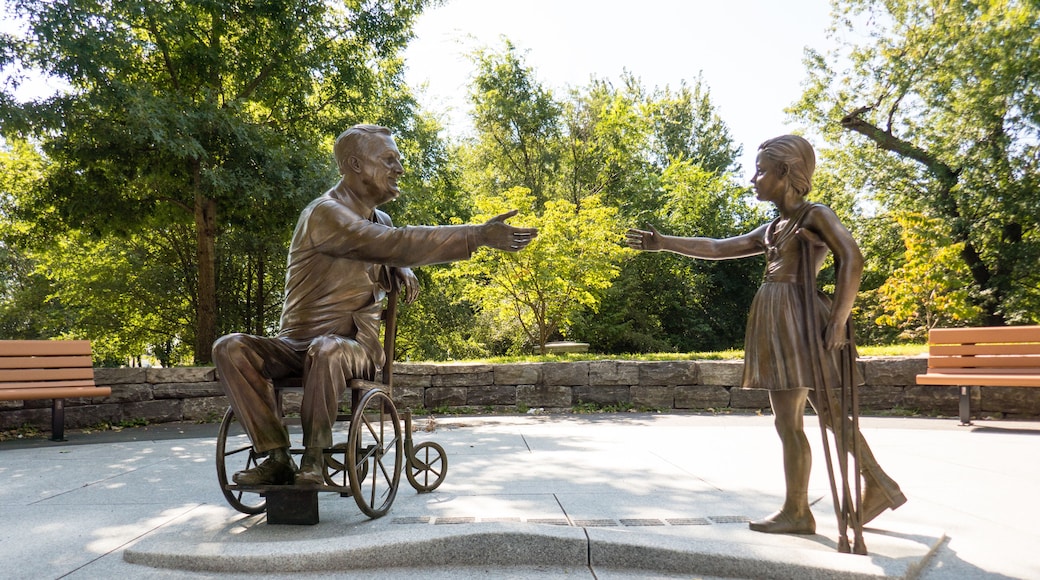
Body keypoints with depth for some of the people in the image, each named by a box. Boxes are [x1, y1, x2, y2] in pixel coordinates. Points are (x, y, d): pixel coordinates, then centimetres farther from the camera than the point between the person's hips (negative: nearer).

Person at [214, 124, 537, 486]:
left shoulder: (380, 222, 8)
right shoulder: (324, 214, -13)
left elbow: (389, 259, 31)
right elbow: (395, 245, -27)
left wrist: (400, 272, 2)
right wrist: (479, 235, -30)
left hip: (355, 349, 2)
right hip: (295, 345, -2)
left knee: (327, 350, -34)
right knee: (230, 348, -27)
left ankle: (313, 459, -21)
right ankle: (277, 458, -24)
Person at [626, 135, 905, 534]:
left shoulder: (816, 216, -1)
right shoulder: (772, 230, 20)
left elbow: (852, 261, -12)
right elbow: (717, 248, 21)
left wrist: (838, 321, -19)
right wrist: (662, 243, 19)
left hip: (799, 320, -8)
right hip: (778, 323, 8)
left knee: (788, 421, -6)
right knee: (831, 414, 10)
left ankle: (796, 513, 4)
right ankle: (880, 487, 20)